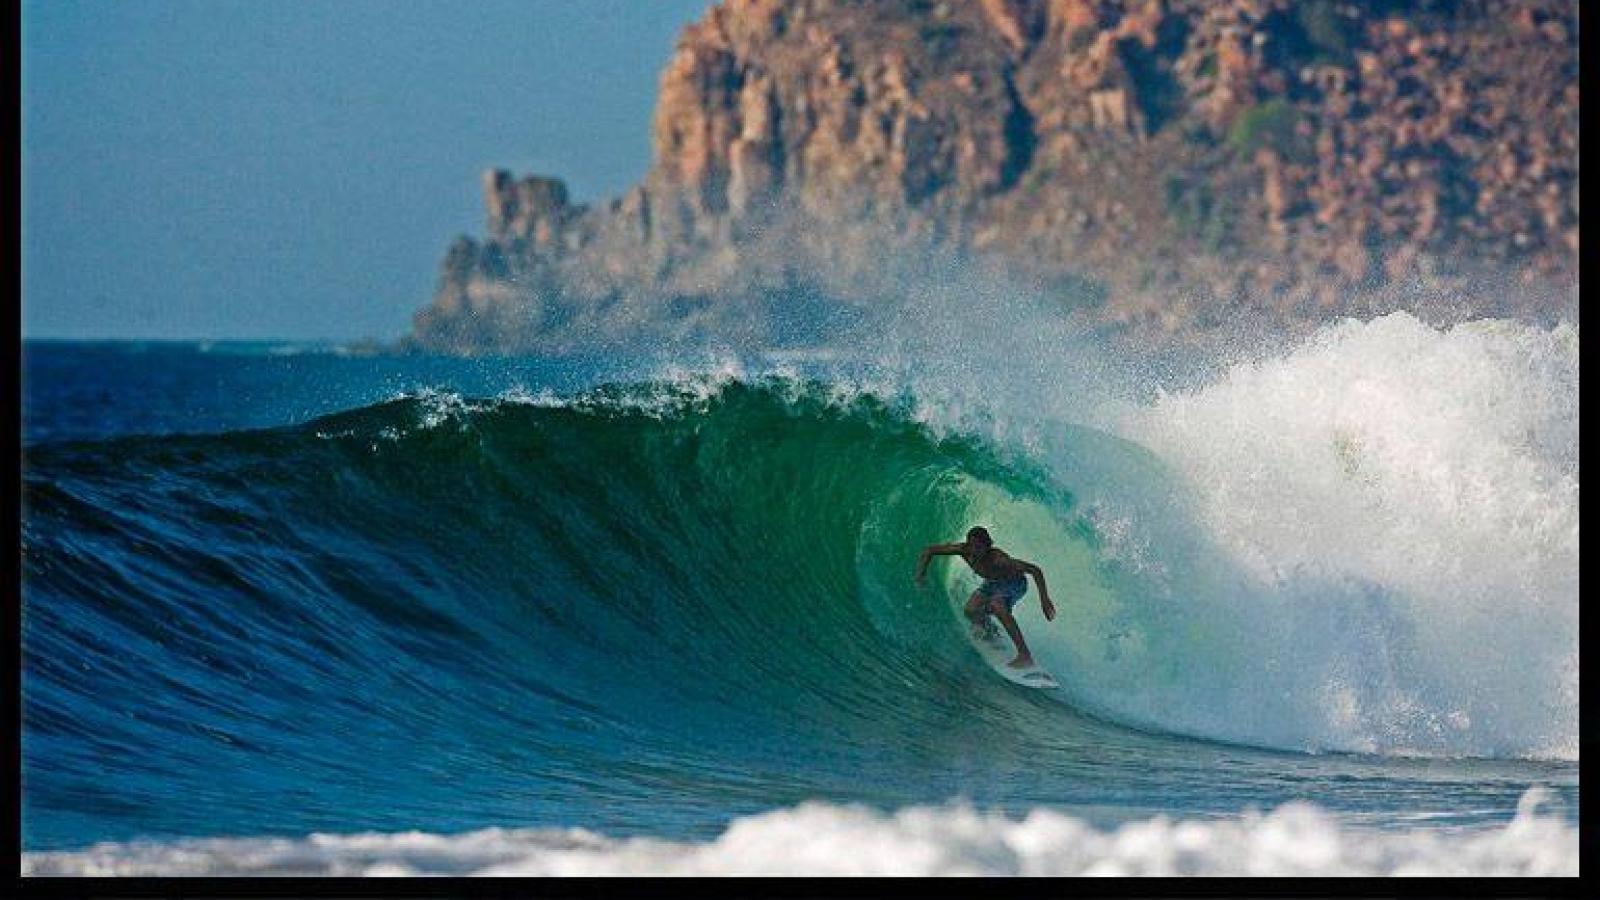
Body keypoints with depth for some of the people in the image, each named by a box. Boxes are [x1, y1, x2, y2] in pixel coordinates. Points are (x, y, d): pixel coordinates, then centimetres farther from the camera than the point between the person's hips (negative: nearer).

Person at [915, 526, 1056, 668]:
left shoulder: (997, 559, -40)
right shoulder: (964, 550, -26)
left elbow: (1036, 571, -38)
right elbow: (929, 550, -14)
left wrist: (1044, 600, -40)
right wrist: (922, 570, -28)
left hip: (1015, 583, -6)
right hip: (993, 582, 6)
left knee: (997, 606, -34)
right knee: (970, 611, -13)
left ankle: (1025, 656, -33)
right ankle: (988, 628, 26)